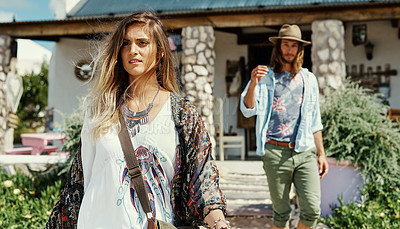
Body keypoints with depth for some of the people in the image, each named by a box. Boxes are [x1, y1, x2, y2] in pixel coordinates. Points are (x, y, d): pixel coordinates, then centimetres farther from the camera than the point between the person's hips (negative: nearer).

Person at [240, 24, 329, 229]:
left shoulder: (308, 79, 14)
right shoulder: (265, 77, 4)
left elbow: (315, 121, 18)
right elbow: (248, 110, -9)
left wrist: (321, 153, 14)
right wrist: (253, 84, -26)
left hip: (305, 152, 2)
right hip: (275, 153, -2)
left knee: (312, 209, -9)